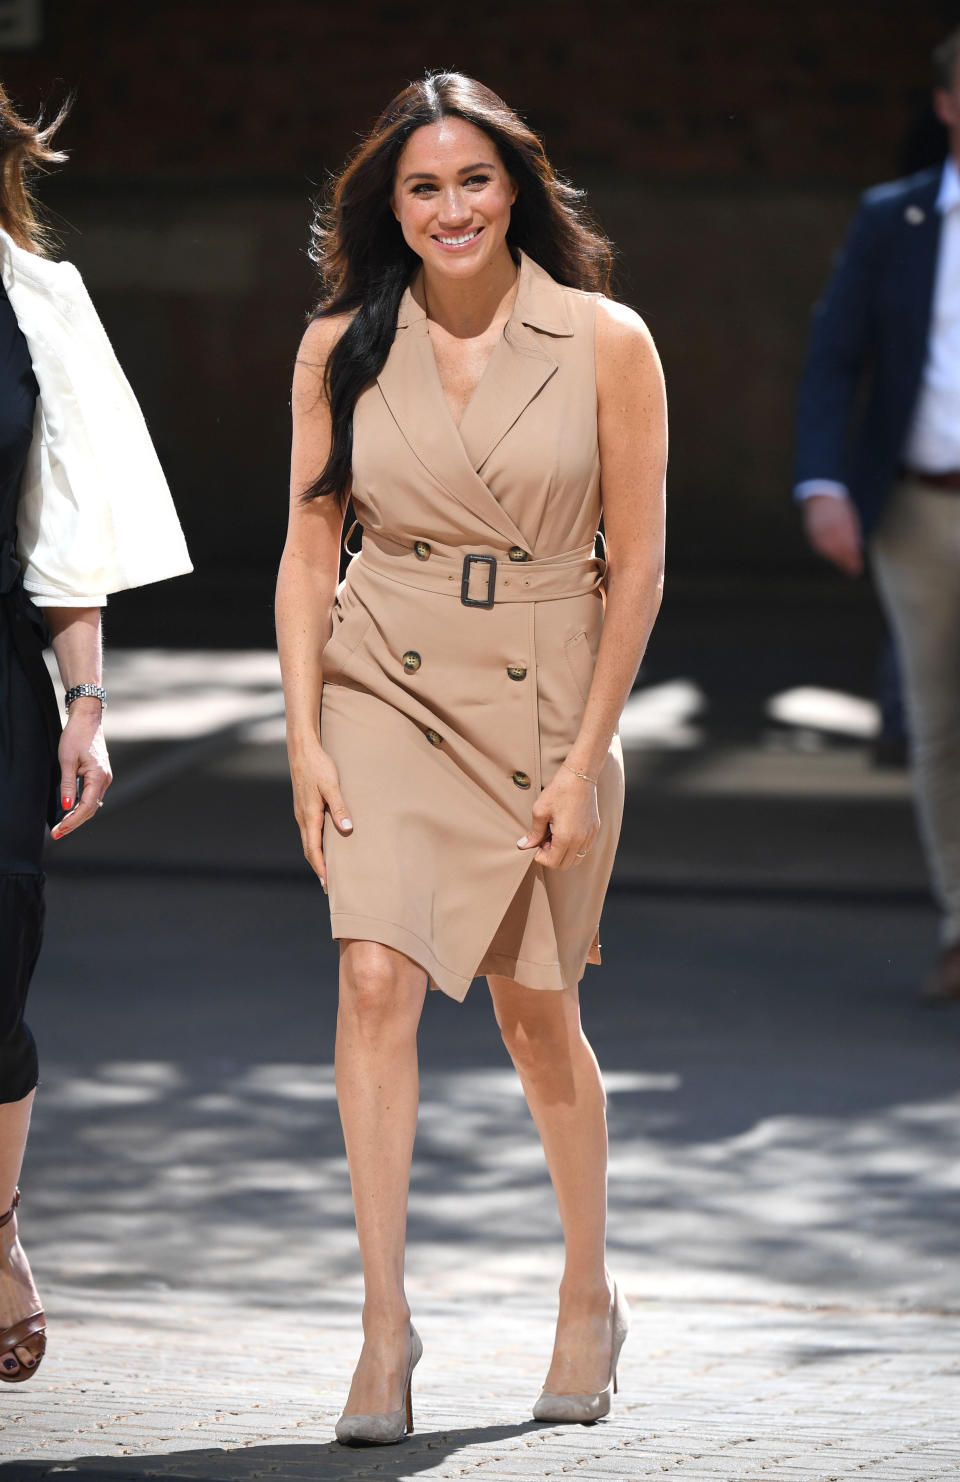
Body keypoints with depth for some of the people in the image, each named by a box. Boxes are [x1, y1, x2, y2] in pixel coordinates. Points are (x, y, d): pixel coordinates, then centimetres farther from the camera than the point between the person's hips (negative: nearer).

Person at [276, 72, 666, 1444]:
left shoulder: (606, 344, -5)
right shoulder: (341, 349, 0)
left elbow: (638, 566, -4)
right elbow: (310, 547, 4)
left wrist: (585, 760, -8)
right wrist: (304, 736, -4)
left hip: (545, 710, -1)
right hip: (385, 697, 1)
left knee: (535, 1013, 8)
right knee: (376, 977, -16)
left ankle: (591, 1296, 29)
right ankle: (384, 1317, -14)